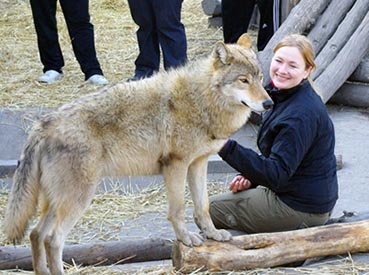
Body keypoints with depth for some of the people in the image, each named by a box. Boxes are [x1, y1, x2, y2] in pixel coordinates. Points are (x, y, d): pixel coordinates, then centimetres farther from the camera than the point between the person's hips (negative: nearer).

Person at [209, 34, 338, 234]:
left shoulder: (300, 116, -26)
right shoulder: (284, 95, 6)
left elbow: (278, 175, -29)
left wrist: (227, 148, -35)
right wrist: (251, 177, 2)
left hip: (301, 209, -10)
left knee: (211, 209, 2)